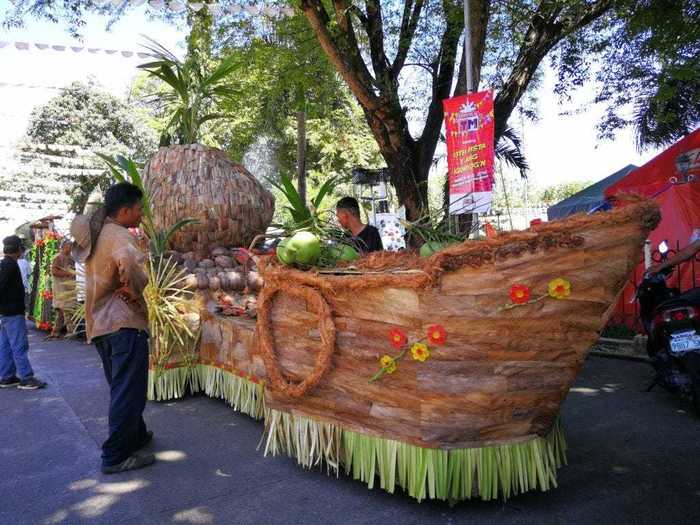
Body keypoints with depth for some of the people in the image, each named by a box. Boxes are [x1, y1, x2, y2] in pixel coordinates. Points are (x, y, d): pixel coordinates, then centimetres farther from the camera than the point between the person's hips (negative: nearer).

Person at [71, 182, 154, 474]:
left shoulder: (91, 235, 14)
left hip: (98, 324, 10)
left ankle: (136, 436, 34)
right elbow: (130, 264, -35)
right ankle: (115, 456, 5)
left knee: (120, 388, 20)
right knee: (128, 391, -2)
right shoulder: (118, 234, -15)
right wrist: (135, 290, -17)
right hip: (124, 322, -10)